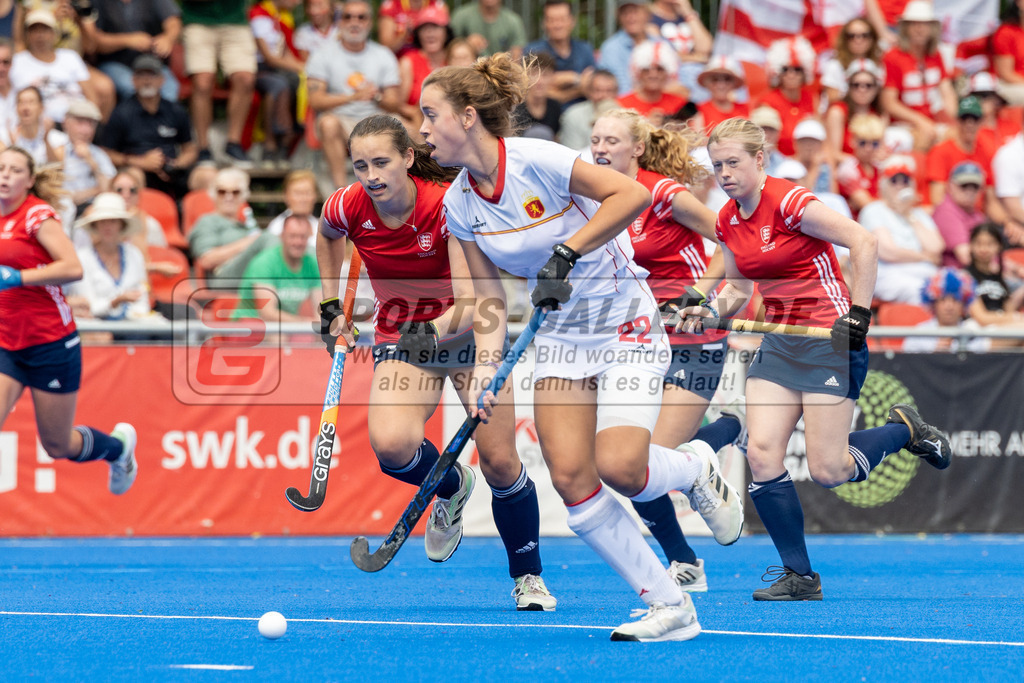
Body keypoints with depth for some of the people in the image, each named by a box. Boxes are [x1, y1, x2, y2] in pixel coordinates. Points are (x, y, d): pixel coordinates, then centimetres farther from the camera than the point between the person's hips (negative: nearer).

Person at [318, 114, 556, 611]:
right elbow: (327, 234, 12)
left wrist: (442, 327, -54)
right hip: (400, 337, 2)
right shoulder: (350, 208, -15)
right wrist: (331, 307, 9)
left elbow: (471, 298, -35)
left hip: (466, 331, -2)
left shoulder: (446, 205, -27)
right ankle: (451, 486, 9)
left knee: (500, 464, -8)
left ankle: (528, 578, 16)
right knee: (390, 444, -26)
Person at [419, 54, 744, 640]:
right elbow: (490, 296, 7)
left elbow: (632, 194, -26)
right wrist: (486, 365, -8)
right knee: (571, 476, -11)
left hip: (625, 321, -6)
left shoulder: (535, 160, -19)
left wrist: (566, 253, -27)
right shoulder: (459, 204, 2)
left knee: (618, 466, -23)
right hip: (560, 334, 6)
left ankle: (696, 468, 13)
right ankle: (671, 608, -3)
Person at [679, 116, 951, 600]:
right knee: (761, 455, -10)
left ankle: (905, 430, 20)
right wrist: (709, 313, -2)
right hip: (779, 343, 7)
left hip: (830, 340, -7)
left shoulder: (789, 202, -17)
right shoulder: (727, 222, 6)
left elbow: (865, 244, -19)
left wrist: (858, 316, -19)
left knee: (827, 472, -10)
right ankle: (799, 576, -1)